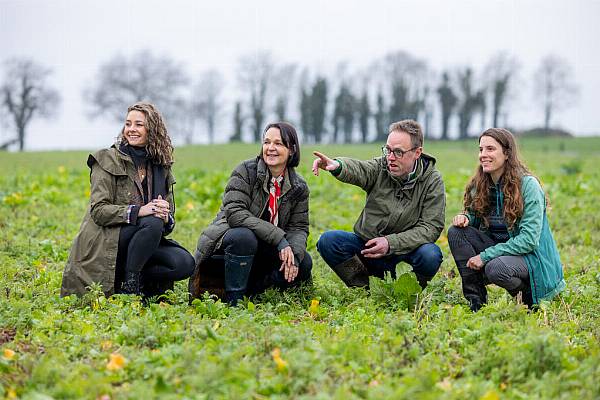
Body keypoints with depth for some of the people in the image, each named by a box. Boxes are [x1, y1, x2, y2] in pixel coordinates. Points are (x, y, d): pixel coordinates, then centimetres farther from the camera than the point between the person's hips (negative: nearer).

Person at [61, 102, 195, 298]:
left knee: (185, 264, -21)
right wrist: (137, 212, -27)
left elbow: (169, 218, 9)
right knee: (152, 222, -33)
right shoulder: (108, 160, -2)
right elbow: (98, 210, -12)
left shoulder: (161, 167, 13)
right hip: (105, 243, -5)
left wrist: (166, 218, -17)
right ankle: (130, 286, -19)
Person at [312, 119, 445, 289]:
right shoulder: (380, 168, -5)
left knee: (431, 255, -33)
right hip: (368, 245, 2)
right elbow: (357, 169, -28)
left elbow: (431, 227, -14)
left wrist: (391, 243, -27)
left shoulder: (432, 181, -8)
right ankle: (364, 288, -1)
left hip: (404, 249, -2)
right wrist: (337, 165, -54)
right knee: (328, 241, -20)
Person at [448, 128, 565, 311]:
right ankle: (476, 301, -10)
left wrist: (485, 256, -23)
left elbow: (530, 239, -21)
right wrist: (466, 217, -11)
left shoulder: (528, 185, -16)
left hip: (533, 256, -7)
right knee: (456, 232, -14)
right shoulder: (480, 185, 3)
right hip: (500, 249, 7)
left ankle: (529, 295, -4)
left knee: (496, 268, -37)